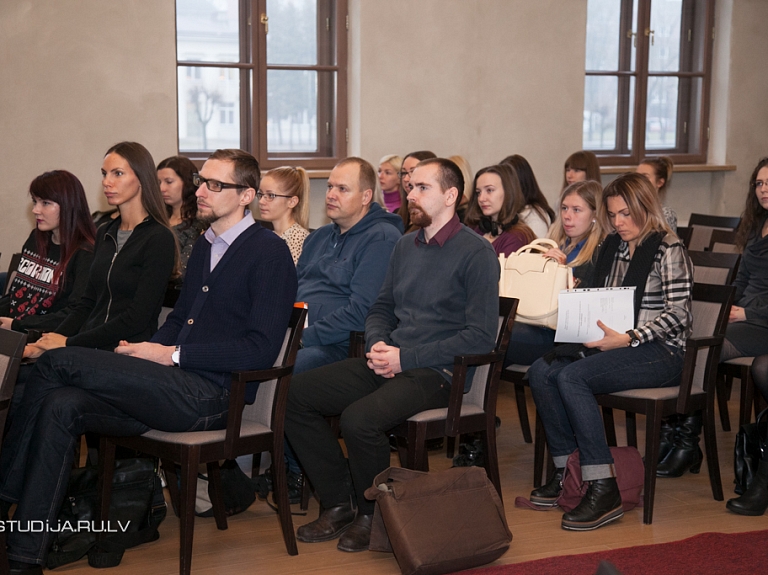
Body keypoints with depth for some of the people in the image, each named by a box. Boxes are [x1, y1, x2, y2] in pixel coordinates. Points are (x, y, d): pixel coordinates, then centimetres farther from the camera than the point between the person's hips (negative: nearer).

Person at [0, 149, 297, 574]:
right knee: (61, 406, -16)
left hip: (212, 396, -8)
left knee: (57, 363, -16)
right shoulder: (203, 247, 23)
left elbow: (261, 348, -13)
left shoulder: (269, 252, -5)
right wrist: (144, 351, 4)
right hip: (177, 386, 8)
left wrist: (173, 355, -13)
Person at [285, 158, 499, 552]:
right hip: (390, 365, 8)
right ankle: (339, 504, 1)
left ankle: (372, 514, -5)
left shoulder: (475, 253, -7)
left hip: (436, 372, -8)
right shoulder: (406, 246, 17)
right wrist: (377, 345, 0)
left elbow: (481, 336, -14)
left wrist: (406, 357, -17)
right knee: (295, 394, -7)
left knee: (358, 418, -32)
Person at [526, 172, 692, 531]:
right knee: (542, 371, -16)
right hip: (616, 343, 8)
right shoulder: (612, 247, 16)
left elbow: (678, 313, -13)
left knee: (572, 376, -30)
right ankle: (566, 470, -10)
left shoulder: (668, 249, -6)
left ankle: (603, 489, -30)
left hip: (661, 352, -8)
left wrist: (627, 339, -23)